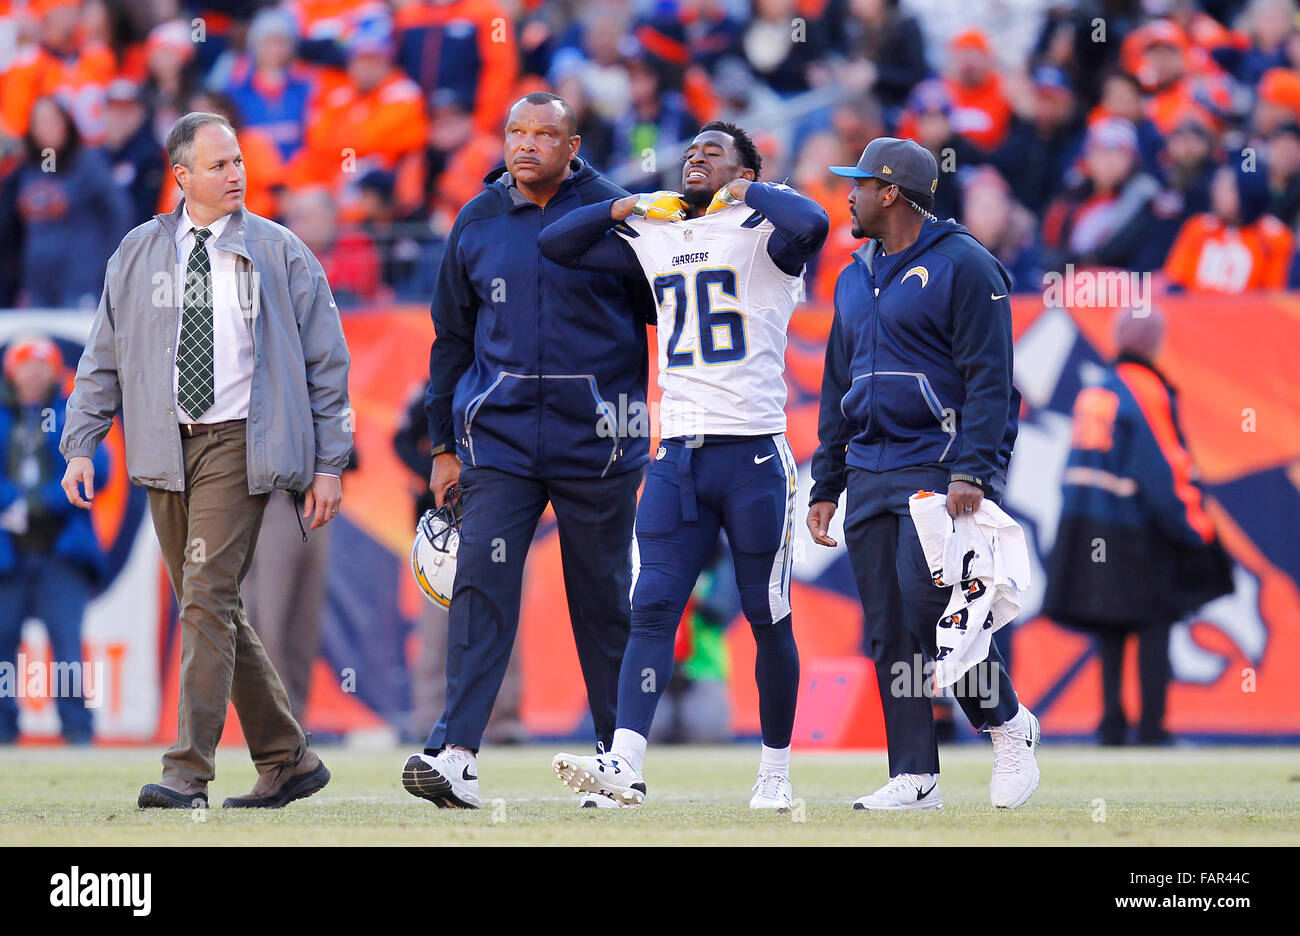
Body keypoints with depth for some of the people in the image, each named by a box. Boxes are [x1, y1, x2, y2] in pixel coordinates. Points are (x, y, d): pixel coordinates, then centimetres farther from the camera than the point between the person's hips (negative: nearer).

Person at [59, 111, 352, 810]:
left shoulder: (280, 254, 3)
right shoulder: (138, 254, 11)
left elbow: (325, 361, 6)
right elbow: (103, 358, 15)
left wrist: (328, 463, 1)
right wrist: (81, 445, 5)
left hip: (238, 444, -4)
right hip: (165, 449, 4)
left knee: (206, 599, -15)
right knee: (214, 610, 6)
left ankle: (188, 773, -17)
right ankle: (287, 760, 17)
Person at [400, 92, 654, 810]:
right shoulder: (477, 224, 8)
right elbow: (452, 339, 16)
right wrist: (443, 445, 14)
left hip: (596, 440, -2)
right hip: (498, 438, 2)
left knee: (603, 597, 5)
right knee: (482, 583, -11)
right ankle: (455, 756, -18)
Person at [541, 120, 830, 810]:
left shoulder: (760, 231, -2)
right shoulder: (656, 237, 15)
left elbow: (810, 224, -25)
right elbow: (556, 244, 23)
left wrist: (748, 190, -8)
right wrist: (630, 206, 12)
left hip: (754, 453, -5)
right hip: (678, 454, 5)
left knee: (768, 617, 4)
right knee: (652, 607, -6)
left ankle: (775, 770, 16)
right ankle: (625, 766, -14)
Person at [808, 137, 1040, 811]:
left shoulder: (963, 266, -5)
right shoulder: (854, 280, 19)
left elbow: (990, 379, -11)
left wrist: (971, 471, -21)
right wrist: (825, 487, 17)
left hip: (939, 468, -7)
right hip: (867, 473, 7)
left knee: (926, 604, -20)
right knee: (888, 631, 2)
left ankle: (1009, 722, 1)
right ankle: (914, 780, 4)